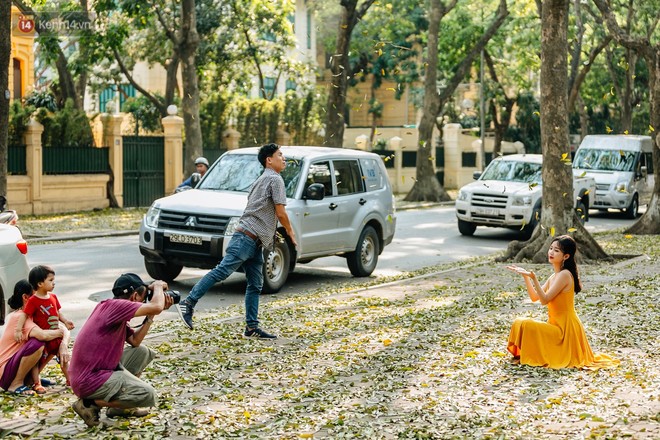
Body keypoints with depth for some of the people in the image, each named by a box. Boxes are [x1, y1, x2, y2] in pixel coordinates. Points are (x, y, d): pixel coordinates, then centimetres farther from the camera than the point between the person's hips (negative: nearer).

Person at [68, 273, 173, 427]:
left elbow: (135, 341, 16)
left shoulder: (117, 314, 13)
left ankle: (120, 406, 20)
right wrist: (157, 286, -4)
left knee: (143, 352, 21)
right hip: (90, 380, -11)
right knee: (148, 395, -15)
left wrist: (151, 316, 10)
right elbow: (156, 307, -26)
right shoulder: (114, 305, -17)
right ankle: (89, 403, -5)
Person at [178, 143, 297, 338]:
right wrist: (290, 232, 5)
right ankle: (189, 303, -16)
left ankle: (252, 327, 7)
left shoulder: (261, 180, 24)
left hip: (255, 241, 10)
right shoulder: (275, 179, -5)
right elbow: (280, 213, -10)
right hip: (247, 237, -10)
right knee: (222, 271, -15)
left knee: (255, 284, 7)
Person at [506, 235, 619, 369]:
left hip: (564, 327, -10)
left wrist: (533, 277, -29)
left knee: (526, 325, -20)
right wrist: (525, 276, 4)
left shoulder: (564, 275, -18)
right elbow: (534, 297, 11)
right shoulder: (554, 276, 10)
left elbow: (544, 299, -22)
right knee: (519, 323, 12)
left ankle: (539, 358, -1)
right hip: (557, 325, 10)